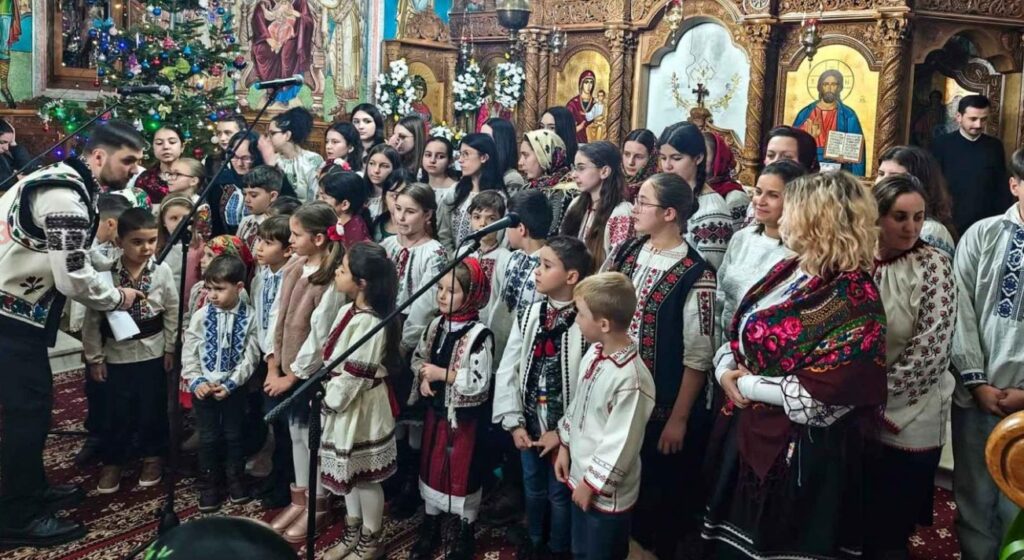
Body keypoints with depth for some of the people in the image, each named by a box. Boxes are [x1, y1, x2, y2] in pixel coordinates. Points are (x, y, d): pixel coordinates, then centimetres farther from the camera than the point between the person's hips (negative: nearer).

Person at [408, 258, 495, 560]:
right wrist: (424, 375, -9)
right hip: (436, 410, 6)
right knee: (431, 466, 18)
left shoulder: (479, 335, -21)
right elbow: (418, 357, 12)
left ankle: (465, 535, 28)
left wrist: (441, 373, -23)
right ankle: (430, 529, 36)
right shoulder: (437, 325, 0)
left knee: (463, 472, 8)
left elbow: (479, 383, -24)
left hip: (465, 417, -6)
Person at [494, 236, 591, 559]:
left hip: (564, 432, -5)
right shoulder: (529, 316, -3)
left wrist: (564, 432, -15)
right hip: (529, 424, 5)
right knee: (533, 489, 24)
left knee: (560, 494, 14)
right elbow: (507, 370, 1)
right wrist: (514, 422, -3)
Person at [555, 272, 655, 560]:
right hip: (581, 475, 8)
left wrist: (593, 483, -16)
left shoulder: (630, 379, -31)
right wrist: (565, 447, 13)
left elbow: (620, 445, -25)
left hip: (607, 491, -8)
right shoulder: (594, 353, -4)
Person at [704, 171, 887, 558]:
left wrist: (747, 385, -17)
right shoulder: (787, 270, 6)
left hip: (802, 453, -8)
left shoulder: (854, 299, -19)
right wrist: (726, 369, -8)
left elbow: (823, 393, -26)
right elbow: (739, 332, 13)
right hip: (746, 436, 8)